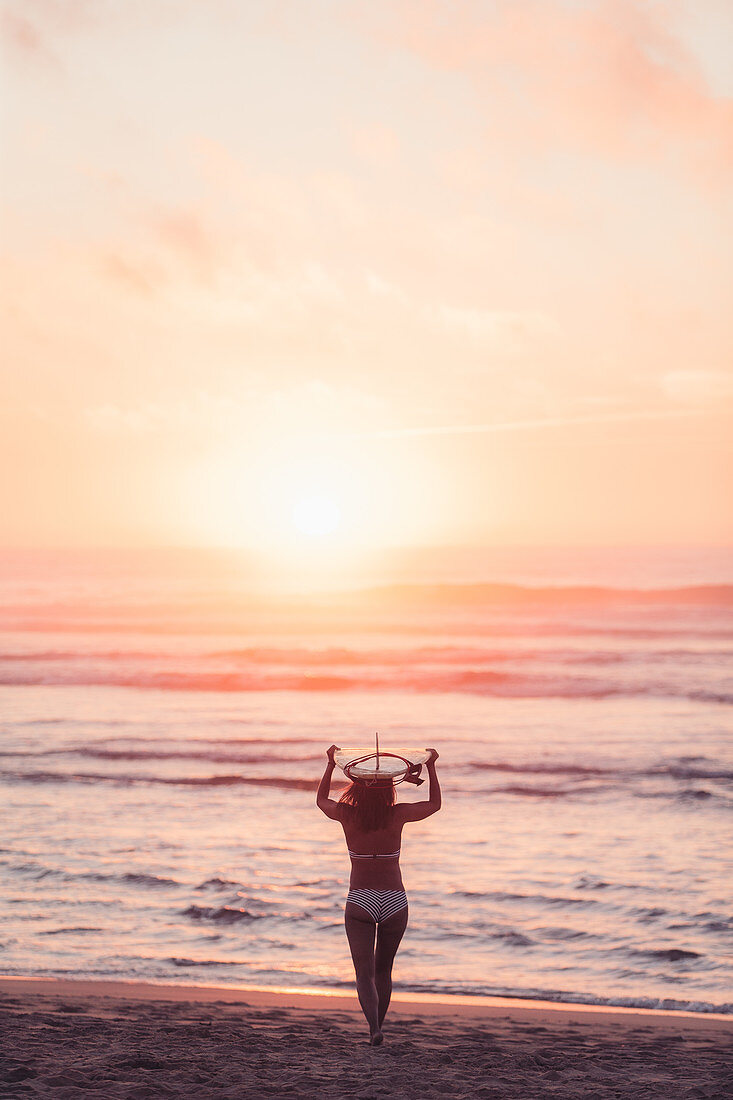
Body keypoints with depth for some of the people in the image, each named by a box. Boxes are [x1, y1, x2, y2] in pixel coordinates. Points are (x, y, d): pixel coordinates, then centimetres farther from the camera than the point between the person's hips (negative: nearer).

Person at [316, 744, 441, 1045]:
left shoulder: (347, 814, -6)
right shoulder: (397, 815, -7)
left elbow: (321, 800, 17)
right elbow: (435, 804, 11)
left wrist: (331, 763, 23)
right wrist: (431, 766, 17)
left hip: (359, 903, -1)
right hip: (394, 901, 1)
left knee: (365, 975, -2)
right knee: (383, 970, 19)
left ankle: (374, 1027, -25)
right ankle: (376, 1030, 24)